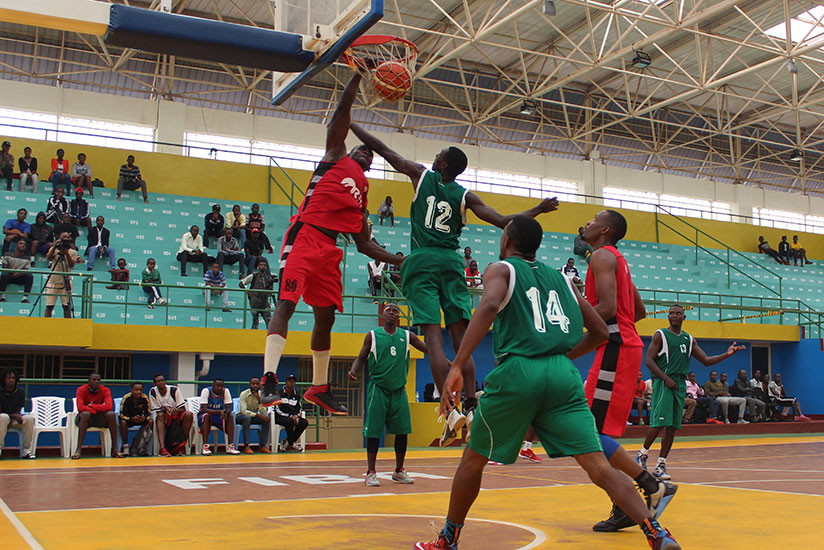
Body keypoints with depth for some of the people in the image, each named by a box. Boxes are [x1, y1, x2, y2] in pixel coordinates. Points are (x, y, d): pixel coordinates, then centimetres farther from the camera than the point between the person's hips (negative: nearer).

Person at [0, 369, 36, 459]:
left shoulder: (20, 392, 1)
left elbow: (18, 412, -1)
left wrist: (15, 417, -24)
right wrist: (14, 416, -26)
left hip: (15, 421, 2)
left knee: (29, 418, -27)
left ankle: (26, 450, -22)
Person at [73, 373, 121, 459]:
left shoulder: (105, 390, -8)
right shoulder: (81, 390, -12)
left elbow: (109, 406, -24)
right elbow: (80, 408, -26)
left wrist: (91, 405, -22)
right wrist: (96, 410, -24)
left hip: (99, 418, 2)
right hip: (84, 418, -2)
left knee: (111, 414, -27)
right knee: (85, 414, -35)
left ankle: (115, 449, -23)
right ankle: (78, 450, -38)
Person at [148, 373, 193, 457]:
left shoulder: (174, 390, -11)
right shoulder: (153, 392, -7)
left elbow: (183, 409, -10)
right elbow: (157, 411, -4)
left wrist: (176, 410, -33)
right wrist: (163, 409, -27)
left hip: (177, 416, 0)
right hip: (165, 419, 0)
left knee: (188, 415, -30)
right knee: (160, 416, -34)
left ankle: (182, 445, -21)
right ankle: (162, 448, -48)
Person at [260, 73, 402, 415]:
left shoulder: (363, 191, 26)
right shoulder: (336, 156, 13)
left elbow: (364, 244, 24)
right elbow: (342, 113, 1)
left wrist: (399, 261, 17)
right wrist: (358, 75, 0)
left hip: (328, 249, 7)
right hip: (304, 235, -7)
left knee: (326, 316, 9)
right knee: (286, 303, -16)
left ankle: (319, 388, 20)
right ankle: (269, 380, -24)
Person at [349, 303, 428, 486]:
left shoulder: (406, 336, 7)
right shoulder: (373, 335, 1)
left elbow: (429, 349, 12)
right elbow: (361, 358, 5)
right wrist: (353, 370, -15)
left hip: (399, 389, 3)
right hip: (378, 388, -3)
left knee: (402, 431, 3)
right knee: (373, 431, -4)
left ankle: (399, 471, 18)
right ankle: (371, 473, 6)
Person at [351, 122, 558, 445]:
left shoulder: (421, 175, 9)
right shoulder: (466, 197, 11)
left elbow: (382, 150, 13)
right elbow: (503, 222, 3)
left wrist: (349, 124, 24)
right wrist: (538, 210, 14)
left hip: (422, 261, -3)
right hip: (452, 262, 3)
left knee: (433, 336, -11)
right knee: (460, 336, 4)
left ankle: (451, 410, -21)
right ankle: (471, 408, -3)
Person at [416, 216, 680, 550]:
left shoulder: (500, 270, 10)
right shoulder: (560, 278, 24)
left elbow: (489, 305, -14)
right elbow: (599, 331, 22)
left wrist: (457, 366, -19)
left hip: (517, 372, -3)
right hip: (562, 374, 3)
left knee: (473, 460, 16)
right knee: (598, 466, -1)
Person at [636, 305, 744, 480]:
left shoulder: (689, 339, 17)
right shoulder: (660, 335, 0)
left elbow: (706, 361, 16)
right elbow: (648, 360, -7)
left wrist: (727, 354, 2)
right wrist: (666, 379, -15)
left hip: (680, 384, 6)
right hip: (663, 382, -6)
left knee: (672, 426, 2)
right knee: (660, 422, -15)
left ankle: (660, 465, 6)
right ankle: (642, 454, 4)